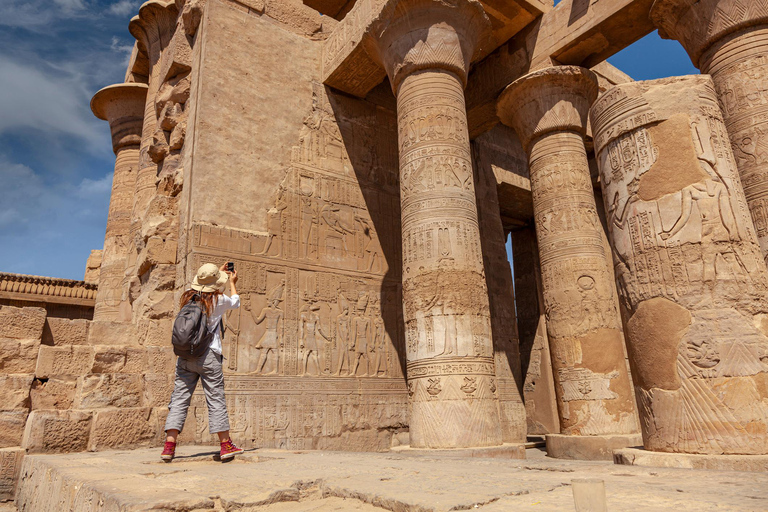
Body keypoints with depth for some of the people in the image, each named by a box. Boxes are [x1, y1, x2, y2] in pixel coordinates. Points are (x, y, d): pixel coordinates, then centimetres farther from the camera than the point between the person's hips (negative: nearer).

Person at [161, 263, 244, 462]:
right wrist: (232, 283, 35)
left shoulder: (188, 297, 7)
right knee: (216, 399, 1)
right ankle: (226, 445, 8)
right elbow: (235, 302, 18)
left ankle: (169, 445, 4)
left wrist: (219, 272, 41)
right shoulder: (217, 300, -5)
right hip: (208, 355, -4)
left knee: (179, 398, 7)